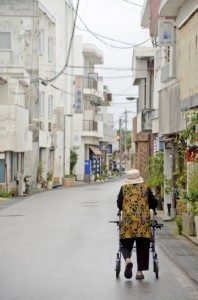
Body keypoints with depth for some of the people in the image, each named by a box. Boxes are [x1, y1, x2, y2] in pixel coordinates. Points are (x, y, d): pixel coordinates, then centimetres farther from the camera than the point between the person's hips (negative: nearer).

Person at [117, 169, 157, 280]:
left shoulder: (124, 188, 5)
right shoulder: (145, 188, 5)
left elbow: (119, 204, 5)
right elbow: (154, 204, 5)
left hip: (128, 221, 0)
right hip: (144, 221, 0)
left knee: (126, 245, 9)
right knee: (142, 247, 8)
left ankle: (128, 260, -22)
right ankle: (140, 271, 5)